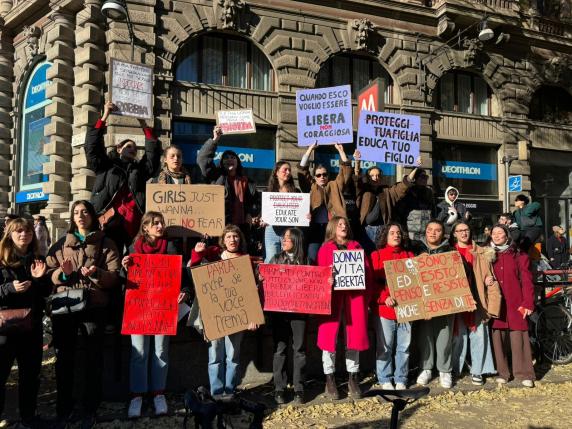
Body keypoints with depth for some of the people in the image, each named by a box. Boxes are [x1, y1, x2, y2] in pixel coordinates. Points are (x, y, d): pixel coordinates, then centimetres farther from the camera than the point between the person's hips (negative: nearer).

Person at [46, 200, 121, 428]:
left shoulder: (106, 243, 6)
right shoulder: (61, 244, 13)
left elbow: (114, 277, -2)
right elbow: (49, 274, 8)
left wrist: (96, 273, -20)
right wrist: (63, 273, -13)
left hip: (94, 307, -2)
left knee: (93, 360, 5)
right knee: (64, 358, 7)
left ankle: (90, 410, 19)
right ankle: (63, 409, 22)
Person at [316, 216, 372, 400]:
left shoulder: (356, 246, 19)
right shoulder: (325, 249, 14)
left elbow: (368, 270, 12)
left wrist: (366, 297, 1)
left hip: (355, 294, 2)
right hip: (332, 294, -2)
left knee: (354, 334, 1)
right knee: (329, 334, -6)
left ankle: (353, 379, 11)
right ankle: (330, 380, 3)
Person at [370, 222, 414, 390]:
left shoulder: (409, 255, 15)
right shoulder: (377, 255, 5)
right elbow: (372, 280, -3)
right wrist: (384, 297, -17)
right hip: (384, 307, -3)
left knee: (404, 346, 6)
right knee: (384, 346, 1)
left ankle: (401, 379, 18)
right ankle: (385, 380, 13)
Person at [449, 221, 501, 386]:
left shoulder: (481, 253, 13)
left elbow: (488, 274, 13)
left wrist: (489, 279, -9)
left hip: (477, 300, 1)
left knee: (479, 335, -3)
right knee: (458, 335, 0)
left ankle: (477, 371, 8)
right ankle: (454, 370, 12)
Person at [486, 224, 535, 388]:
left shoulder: (519, 255, 6)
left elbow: (526, 281, 1)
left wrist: (528, 303, -6)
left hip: (515, 303, -2)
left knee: (518, 337, -3)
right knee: (498, 337, 2)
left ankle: (524, 374, 7)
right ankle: (502, 372, 13)